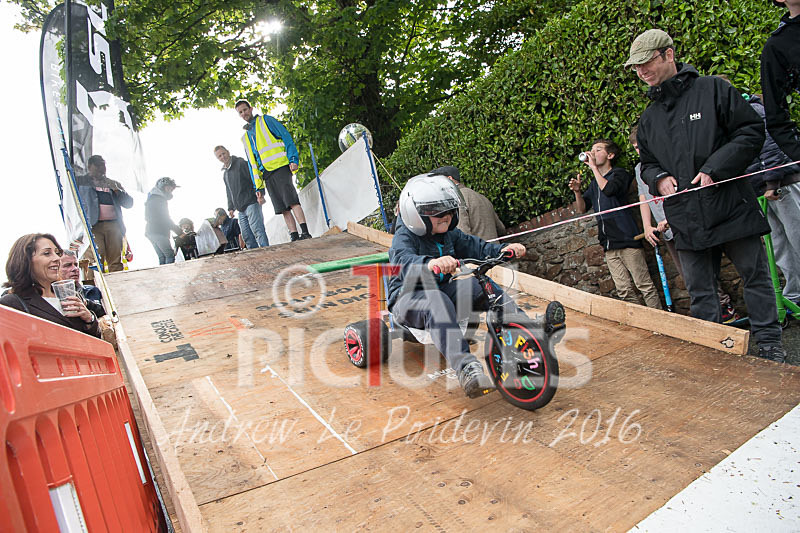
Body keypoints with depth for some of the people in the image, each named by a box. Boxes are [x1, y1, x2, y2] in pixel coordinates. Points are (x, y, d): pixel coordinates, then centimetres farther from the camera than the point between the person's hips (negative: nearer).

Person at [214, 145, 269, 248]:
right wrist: (230, 207, 20)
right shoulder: (225, 173, 22)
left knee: (257, 230, -17)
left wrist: (259, 191, -22)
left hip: (251, 203, -8)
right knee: (247, 236, 3)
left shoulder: (241, 163, -1)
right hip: (240, 209, 8)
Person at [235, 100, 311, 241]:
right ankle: (295, 237, -6)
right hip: (266, 174, 6)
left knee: (292, 201, -20)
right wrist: (258, 187, 14)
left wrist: (293, 159, -13)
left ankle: (305, 233, -25)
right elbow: (252, 163, 23)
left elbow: (286, 137, 1)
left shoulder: (266, 120, 11)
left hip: (280, 167, -6)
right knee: (283, 208, -3)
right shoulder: (245, 137, 26)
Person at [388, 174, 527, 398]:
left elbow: (475, 246, 7)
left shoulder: (450, 235, 9)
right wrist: (431, 263, -58)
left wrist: (503, 249, -13)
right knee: (436, 301, -40)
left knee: (481, 285, -14)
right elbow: (403, 260, -36)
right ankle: (466, 368, -55)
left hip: (440, 290, 7)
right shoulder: (404, 237, -15)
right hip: (408, 298, -7)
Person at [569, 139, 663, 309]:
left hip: (626, 239, -6)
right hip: (609, 245, 6)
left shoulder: (619, 173, 2)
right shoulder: (594, 183, 21)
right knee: (624, 291, 4)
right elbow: (582, 209, 18)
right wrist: (577, 191, 0)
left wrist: (593, 167, -11)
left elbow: (608, 190, -20)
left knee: (645, 286, -5)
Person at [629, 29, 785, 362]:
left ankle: (769, 341, 21)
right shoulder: (648, 119, 13)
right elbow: (647, 163, 21)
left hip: (731, 206, -4)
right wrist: (658, 178, -2)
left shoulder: (712, 90, -1)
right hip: (686, 218, 4)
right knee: (699, 291, 7)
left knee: (755, 276, 6)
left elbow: (752, 131, -4)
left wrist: (714, 169, -14)